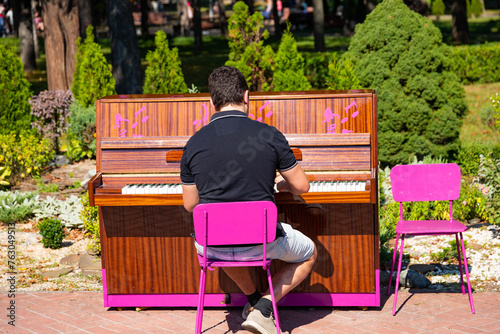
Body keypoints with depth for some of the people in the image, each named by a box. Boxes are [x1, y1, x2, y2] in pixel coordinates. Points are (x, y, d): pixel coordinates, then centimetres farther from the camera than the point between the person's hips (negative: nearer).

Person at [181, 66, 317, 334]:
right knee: (309, 253, 27)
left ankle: (253, 299, 40)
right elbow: (301, 186, 2)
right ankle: (263, 307, 9)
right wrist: (282, 184, 26)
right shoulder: (269, 135, -8)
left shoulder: (193, 144, -5)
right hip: (262, 242, -2)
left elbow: (190, 204, 5)